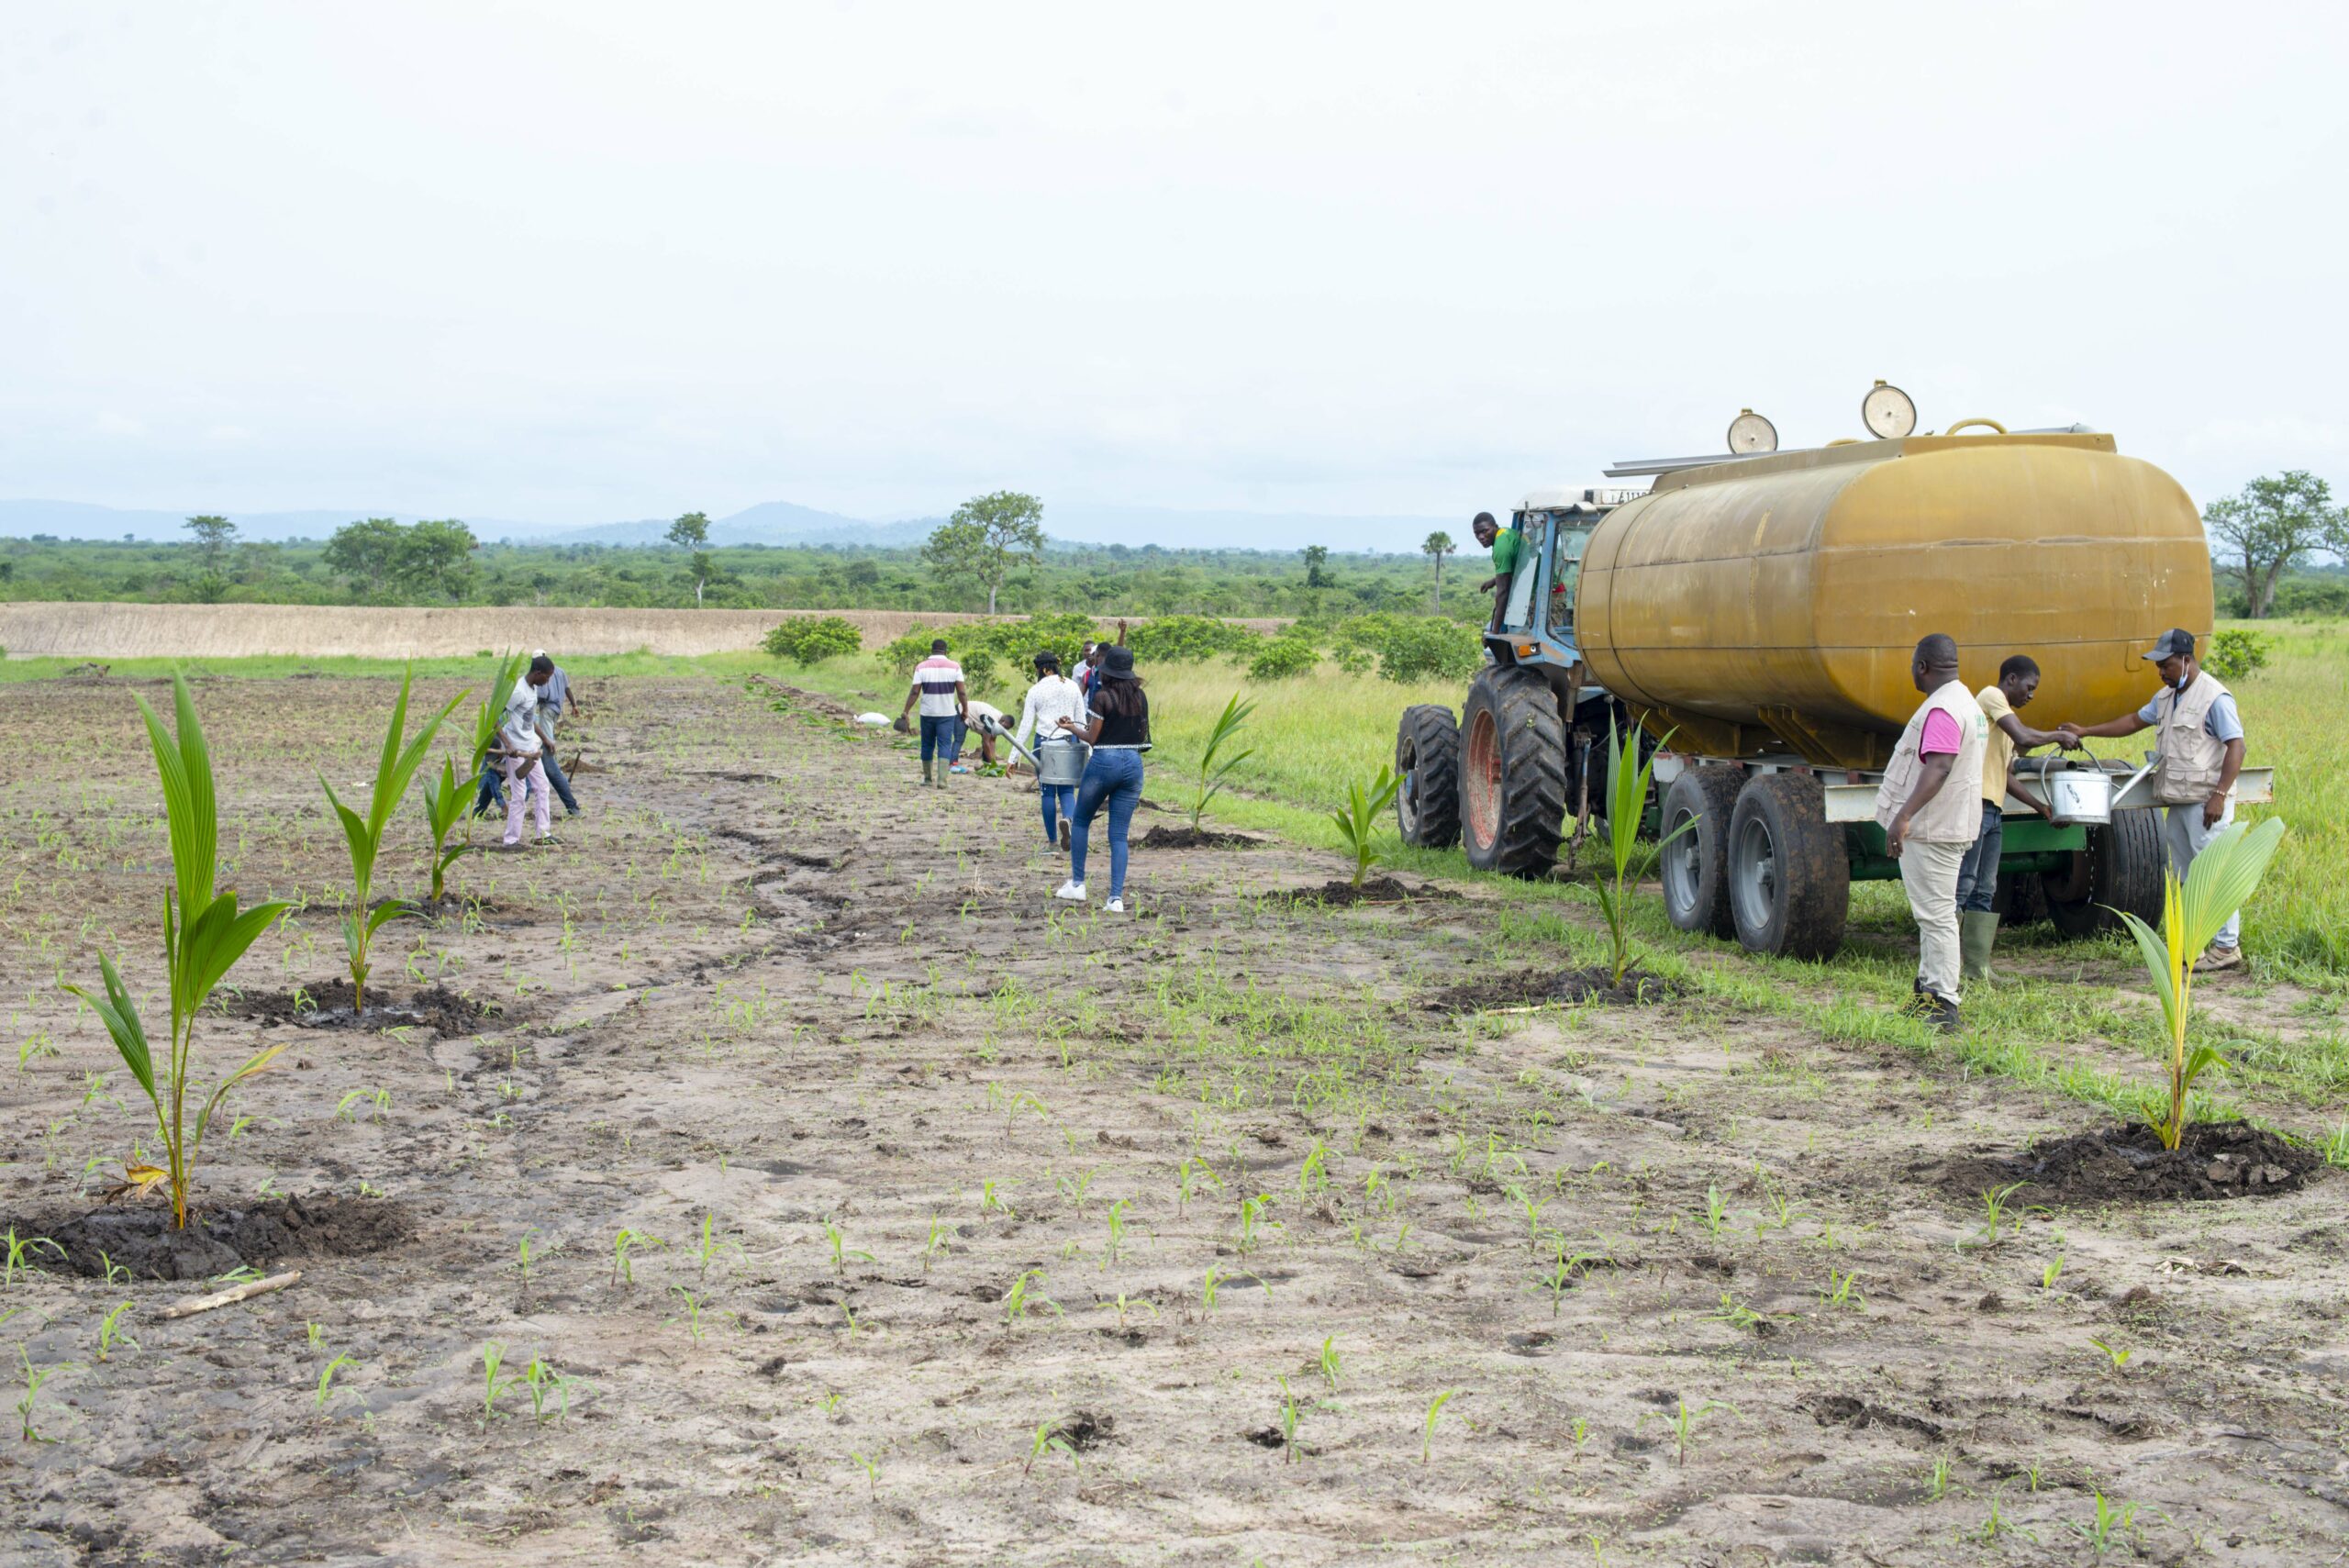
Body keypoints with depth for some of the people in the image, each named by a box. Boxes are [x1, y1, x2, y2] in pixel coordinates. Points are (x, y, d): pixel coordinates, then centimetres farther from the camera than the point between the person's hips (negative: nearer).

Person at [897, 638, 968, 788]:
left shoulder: (921, 667, -4)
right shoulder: (954, 667, -4)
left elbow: (914, 692, -8)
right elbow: (962, 692, -6)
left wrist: (905, 711, -3)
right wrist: (965, 710, 6)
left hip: (927, 713, 1)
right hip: (947, 714, -1)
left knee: (927, 746, 14)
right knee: (944, 746, 0)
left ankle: (927, 778, 23)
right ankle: (942, 780, -12)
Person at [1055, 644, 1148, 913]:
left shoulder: (1102, 697, -10)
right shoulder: (1140, 697, 7)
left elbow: (1092, 738, -7)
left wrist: (1071, 727, 11)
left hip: (1104, 762, -4)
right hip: (1133, 764, 4)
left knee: (1081, 821, 17)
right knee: (1119, 834, 5)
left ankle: (1077, 884, 17)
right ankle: (1117, 897, -4)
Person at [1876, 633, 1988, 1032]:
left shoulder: (1941, 710, -19)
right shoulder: (1968, 703, 17)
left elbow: (1939, 768, -31)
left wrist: (1904, 815, -38)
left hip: (1931, 829, -11)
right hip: (1949, 824, 11)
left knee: (1936, 914, -10)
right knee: (1932, 912, 19)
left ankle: (1944, 1006, -11)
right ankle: (1929, 988, 27)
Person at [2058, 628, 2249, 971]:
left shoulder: (2214, 698, -11)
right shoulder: (2166, 697, 17)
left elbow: (2236, 746, -16)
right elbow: (2134, 721, 29)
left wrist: (2220, 794, -23)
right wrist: (2085, 731, 25)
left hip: (2205, 803, -9)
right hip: (2177, 802, 9)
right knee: (2186, 878, 11)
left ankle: (2227, 946, -5)